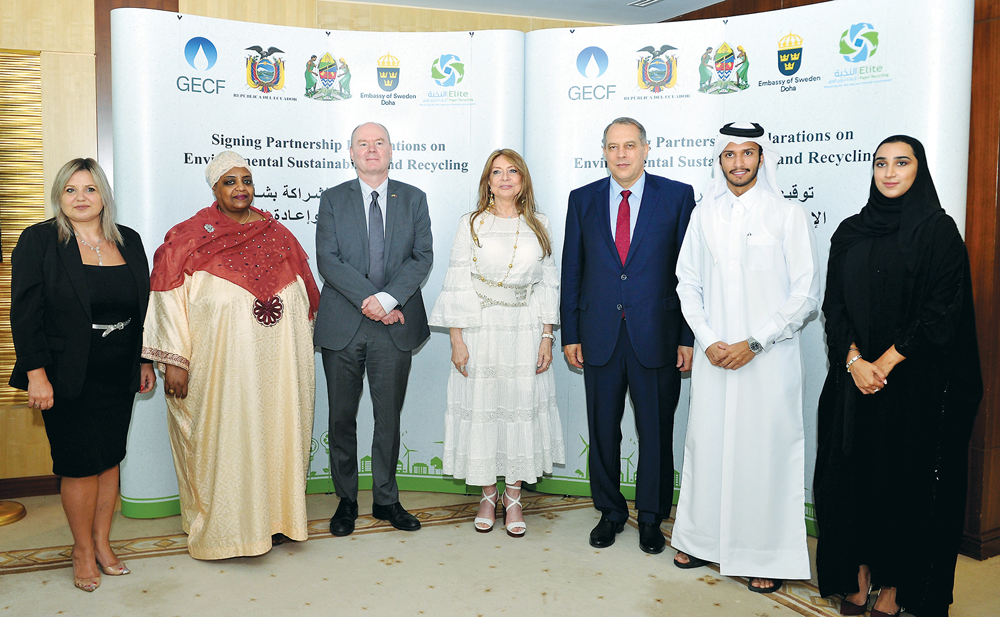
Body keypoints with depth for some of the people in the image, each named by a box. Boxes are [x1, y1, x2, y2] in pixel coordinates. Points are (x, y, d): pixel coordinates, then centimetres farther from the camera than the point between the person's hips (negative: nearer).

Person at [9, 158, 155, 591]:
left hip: (119, 377, 4)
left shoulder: (129, 242, 9)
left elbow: (144, 307, 13)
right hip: (69, 379, -4)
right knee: (81, 463, 1)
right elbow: (25, 312, -7)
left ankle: (103, 543, 25)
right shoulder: (39, 242, -4)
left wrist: (145, 361, 12)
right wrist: (36, 373, -13)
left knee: (110, 459, 11)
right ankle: (83, 551, 18)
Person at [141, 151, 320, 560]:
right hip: (220, 368, -3)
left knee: (274, 436, 10)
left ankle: (272, 519, 26)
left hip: (275, 365, 4)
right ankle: (221, 529, 18)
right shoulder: (191, 237, -1)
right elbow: (169, 299, -4)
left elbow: (301, 299, 13)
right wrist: (174, 361, -10)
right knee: (222, 442, 2)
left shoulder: (277, 235, 9)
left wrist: (301, 360, 12)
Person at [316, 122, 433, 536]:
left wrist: (388, 299, -15)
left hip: (396, 326, 1)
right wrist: (369, 300, -15)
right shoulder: (333, 200, 6)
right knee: (342, 417, 7)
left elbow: (423, 257, -1)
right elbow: (328, 260, -4)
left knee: (389, 416, 9)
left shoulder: (413, 199, 8)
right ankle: (346, 500, 22)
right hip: (343, 325, 0)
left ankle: (386, 499, 23)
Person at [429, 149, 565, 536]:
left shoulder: (539, 225, 8)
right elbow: (456, 285, -1)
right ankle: (488, 497, 21)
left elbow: (548, 284, 7)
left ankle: (513, 498, 19)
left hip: (525, 333, 1)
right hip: (480, 332, -1)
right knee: (481, 408, 4)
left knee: (521, 407, 4)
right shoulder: (471, 225, 2)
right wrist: (457, 340, -7)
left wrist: (547, 337, 0)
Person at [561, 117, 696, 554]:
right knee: (603, 429, 11)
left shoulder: (677, 196, 1)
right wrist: (570, 335, 4)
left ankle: (651, 517, 26)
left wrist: (688, 336, -5)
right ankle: (610, 512, 29)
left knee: (656, 431, 8)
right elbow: (571, 272, 8)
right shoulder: (583, 199, 7)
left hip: (656, 335, -2)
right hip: (599, 335, 2)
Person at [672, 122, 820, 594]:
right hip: (713, 357, 3)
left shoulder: (788, 215, -1)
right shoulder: (704, 215, 10)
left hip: (770, 357, -3)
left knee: (766, 450, 0)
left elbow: (806, 296, -4)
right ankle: (704, 539, 26)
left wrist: (753, 343, -10)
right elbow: (688, 284, 11)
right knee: (707, 444, 8)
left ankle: (767, 556, 15)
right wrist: (708, 341, -3)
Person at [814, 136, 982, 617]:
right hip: (853, 375, 4)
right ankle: (859, 571, 20)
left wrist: (886, 362, -14)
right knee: (852, 473, 5)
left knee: (906, 478, 3)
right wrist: (854, 359, -9)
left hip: (915, 381, -3)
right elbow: (834, 303, 5)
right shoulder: (850, 232, 9)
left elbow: (942, 311, -9)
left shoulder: (939, 230, -2)